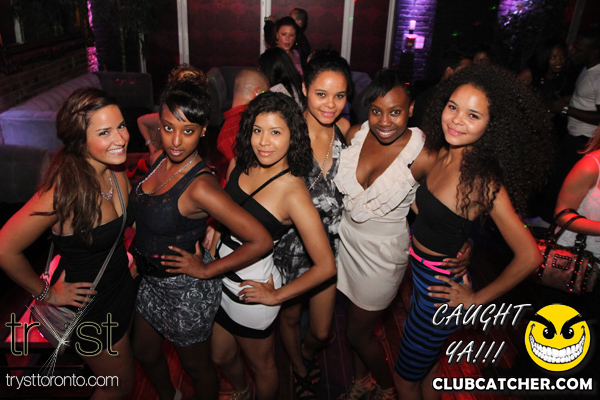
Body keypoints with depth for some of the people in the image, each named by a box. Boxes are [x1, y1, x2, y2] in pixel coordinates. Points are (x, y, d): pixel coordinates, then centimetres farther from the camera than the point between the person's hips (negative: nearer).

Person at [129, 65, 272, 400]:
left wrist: (206, 270, -24)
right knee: (144, 353, 29)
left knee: (196, 366, 18)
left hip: (186, 290, -8)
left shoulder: (200, 186, -31)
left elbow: (261, 241, -34)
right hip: (152, 279, 8)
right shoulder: (160, 159, -8)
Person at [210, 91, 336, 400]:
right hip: (220, 278, 7)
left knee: (261, 366, 21)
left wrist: (276, 296, -16)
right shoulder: (239, 165, -6)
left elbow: (326, 266, -25)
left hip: (251, 291, -7)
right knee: (221, 357, 29)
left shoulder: (292, 192, -27)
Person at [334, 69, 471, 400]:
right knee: (354, 321, 22)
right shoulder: (355, 134, -10)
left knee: (358, 333, 12)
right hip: (347, 242, 5)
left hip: (382, 255, -4)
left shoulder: (423, 157, -23)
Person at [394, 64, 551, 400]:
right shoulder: (444, 152, -6)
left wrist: (478, 298, -17)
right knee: (429, 365, 30)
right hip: (420, 270, 7)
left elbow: (529, 256, -26)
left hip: (441, 288, -7)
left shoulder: (483, 181, -28)